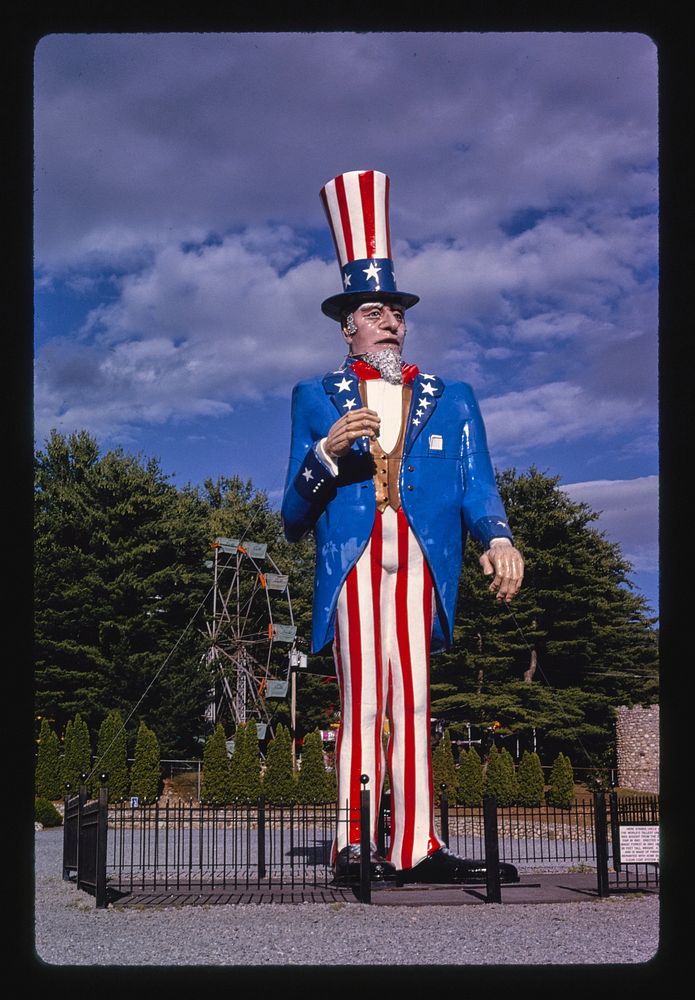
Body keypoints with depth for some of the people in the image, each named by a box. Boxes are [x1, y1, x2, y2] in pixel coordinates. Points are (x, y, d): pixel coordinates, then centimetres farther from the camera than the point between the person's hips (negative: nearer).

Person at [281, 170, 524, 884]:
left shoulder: (451, 399, 22)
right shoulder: (318, 399, 18)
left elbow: (476, 484, 9)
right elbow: (293, 521, 11)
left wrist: (496, 538, -12)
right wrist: (326, 454, -8)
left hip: (421, 561, 1)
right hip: (351, 560, -1)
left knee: (412, 698, -3)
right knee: (361, 699, -9)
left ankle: (415, 847, -3)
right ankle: (353, 845, -7)